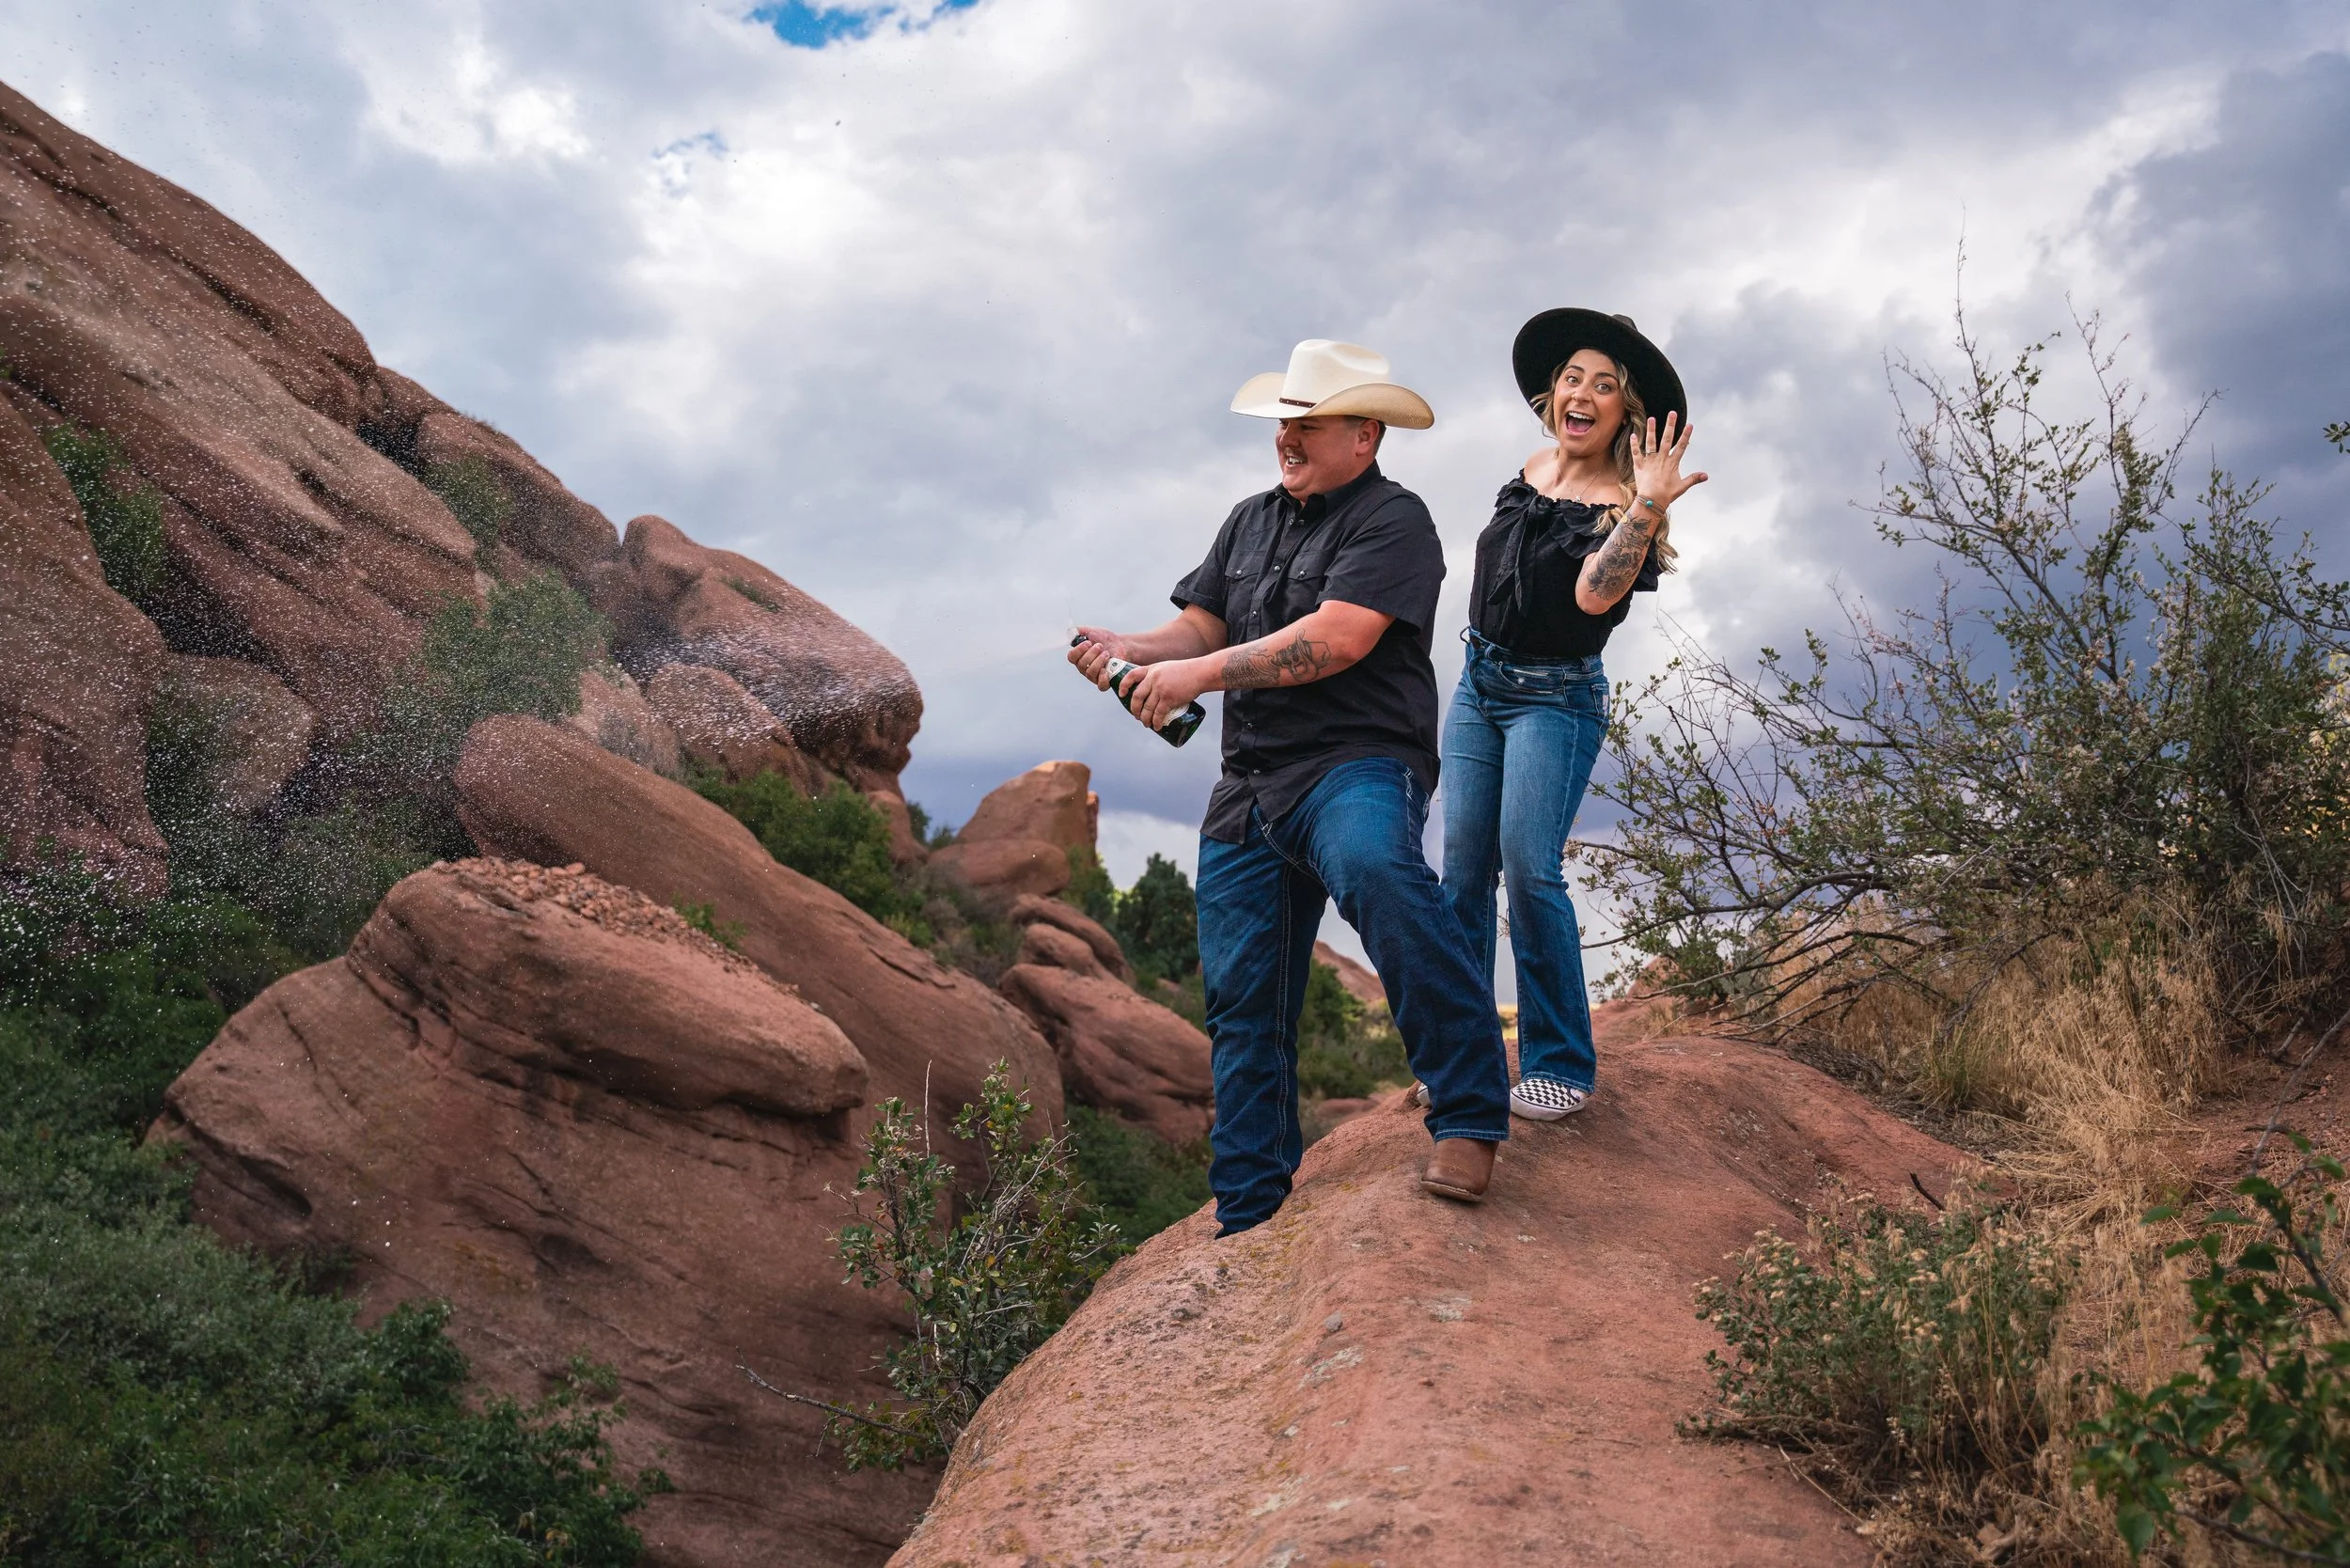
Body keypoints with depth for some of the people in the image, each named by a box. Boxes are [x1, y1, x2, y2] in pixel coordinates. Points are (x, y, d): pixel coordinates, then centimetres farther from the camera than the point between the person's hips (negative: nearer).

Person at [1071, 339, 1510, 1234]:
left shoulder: (1392, 520, -4)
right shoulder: (1250, 523, 21)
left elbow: (1335, 639, -18)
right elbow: (1200, 626, 16)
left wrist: (1199, 675, -18)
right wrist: (1127, 649, -5)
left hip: (1356, 765, -7)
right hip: (1248, 790, 8)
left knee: (1377, 872, -41)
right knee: (1242, 1005, 8)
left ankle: (1469, 1115, -33)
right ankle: (1248, 1220, 19)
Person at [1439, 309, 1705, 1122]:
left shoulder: (1622, 506, -12)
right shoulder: (1531, 472, 7)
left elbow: (1594, 595, -30)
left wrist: (1645, 512, -41)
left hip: (1555, 699, -6)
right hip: (1478, 686, 6)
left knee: (1530, 869, -17)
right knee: (1464, 867, 2)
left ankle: (1562, 1066, -5)